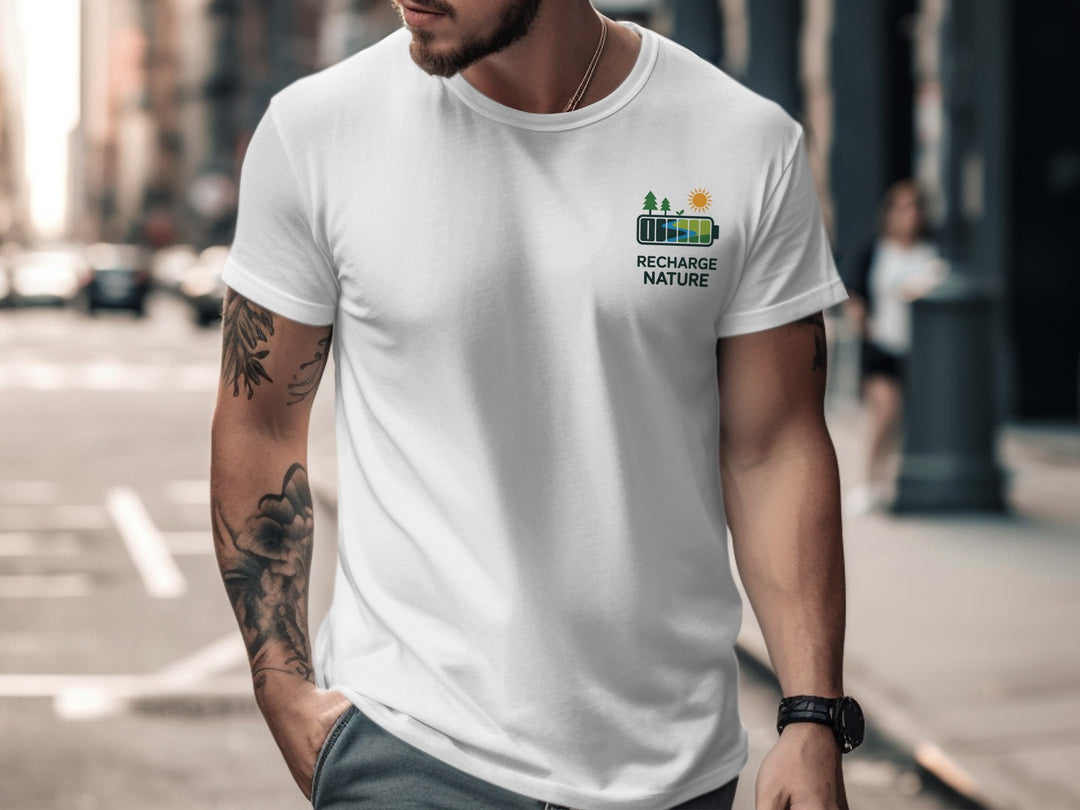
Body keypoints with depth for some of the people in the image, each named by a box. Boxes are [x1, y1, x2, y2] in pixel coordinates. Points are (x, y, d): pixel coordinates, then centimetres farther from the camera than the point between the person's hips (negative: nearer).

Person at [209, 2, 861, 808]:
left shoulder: (751, 147, -4)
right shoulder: (317, 130, -5)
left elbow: (773, 448, 0)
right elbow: (259, 419, 3)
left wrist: (814, 717, -7)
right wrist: (284, 690, -2)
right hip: (410, 745, -1)